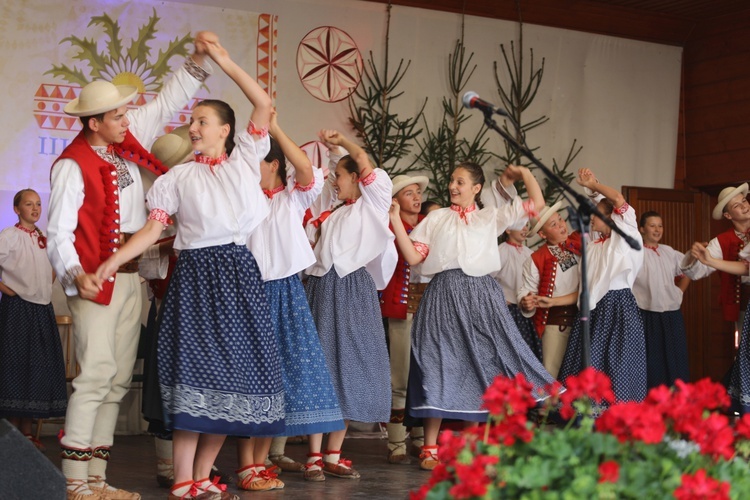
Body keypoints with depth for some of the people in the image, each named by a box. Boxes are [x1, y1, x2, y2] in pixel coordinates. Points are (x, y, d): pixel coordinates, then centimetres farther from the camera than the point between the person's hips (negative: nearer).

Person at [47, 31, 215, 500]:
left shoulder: (129, 138, 9)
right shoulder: (73, 164, -12)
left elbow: (169, 103, 19)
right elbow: (59, 231, -17)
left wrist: (197, 59, 9)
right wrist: (76, 274, -32)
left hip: (131, 276, 8)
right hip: (97, 279, -8)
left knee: (119, 379, 7)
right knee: (97, 372, -13)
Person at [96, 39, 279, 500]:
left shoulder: (246, 159, 10)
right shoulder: (179, 177, 8)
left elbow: (264, 105, 1)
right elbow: (154, 228, 1)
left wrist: (225, 62, 1)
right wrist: (114, 260, -12)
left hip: (239, 273, 2)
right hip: (197, 274, -2)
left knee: (232, 373, 1)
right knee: (198, 369, -9)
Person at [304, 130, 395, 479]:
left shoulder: (374, 203, 3)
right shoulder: (333, 215, 22)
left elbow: (363, 161, -8)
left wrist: (340, 141, 5)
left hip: (353, 291, -5)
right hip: (322, 289, 5)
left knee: (349, 366, -3)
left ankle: (333, 455, 2)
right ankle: (315, 454, 3)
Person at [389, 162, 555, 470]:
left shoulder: (491, 217, 15)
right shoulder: (436, 218, 14)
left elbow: (537, 203, 12)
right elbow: (413, 257, 3)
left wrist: (523, 173, 14)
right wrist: (395, 220, -2)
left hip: (480, 295, 1)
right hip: (444, 293, -1)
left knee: (483, 367, 0)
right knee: (439, 366, -4)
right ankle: (430, 449, 3)